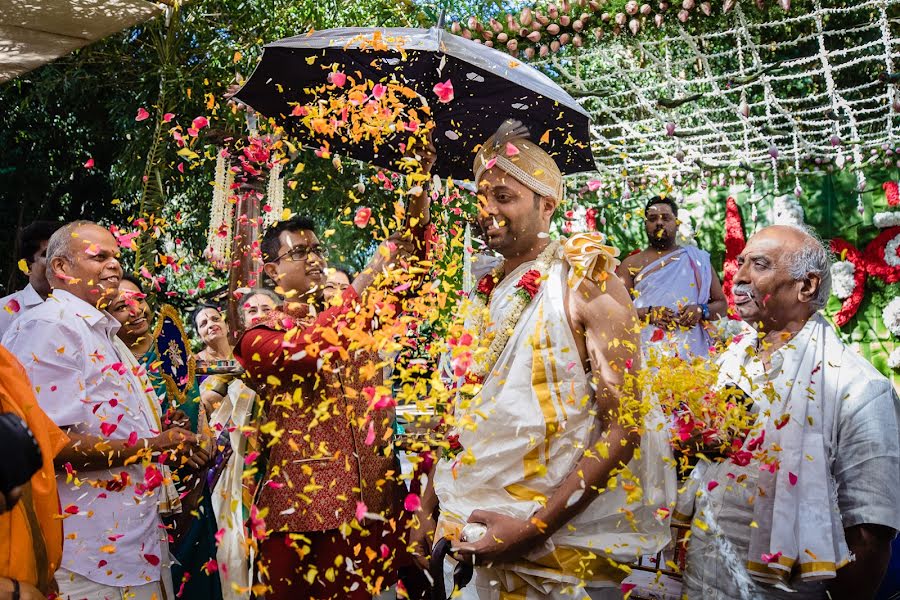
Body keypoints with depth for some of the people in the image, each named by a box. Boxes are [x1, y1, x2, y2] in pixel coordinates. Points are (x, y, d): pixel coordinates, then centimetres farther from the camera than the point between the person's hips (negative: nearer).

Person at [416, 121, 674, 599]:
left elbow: (623, 426, -18)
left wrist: (534, 528, -22)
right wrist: (428, 509, 10)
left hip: (562, 543, -6)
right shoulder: (486, 294, 8)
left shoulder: (586, 285, -11)